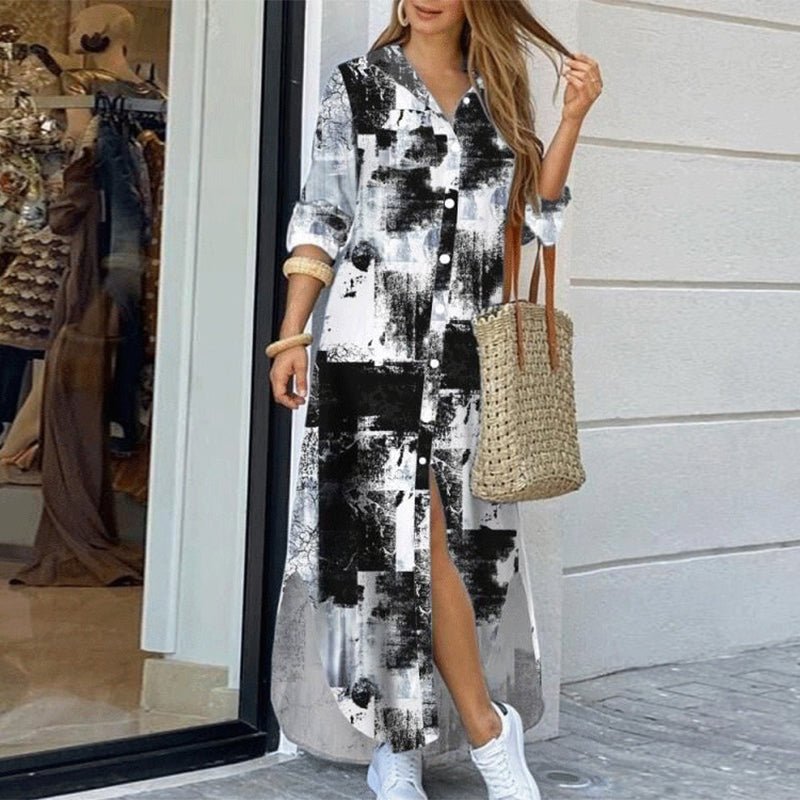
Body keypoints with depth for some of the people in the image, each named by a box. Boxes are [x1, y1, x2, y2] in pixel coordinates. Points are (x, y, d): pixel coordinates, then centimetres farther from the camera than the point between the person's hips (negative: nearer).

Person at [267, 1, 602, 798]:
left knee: (467, 541, -1)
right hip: (376, 343, -3)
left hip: (468, 350, 3)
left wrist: (572, 119, 2)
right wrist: (291, 333, -2)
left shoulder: (499, 97, 15)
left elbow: (534, 216, 11)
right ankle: (487, 731, 6)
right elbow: (321, 219, 5)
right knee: (407, 537, -7)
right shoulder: (357, 84, 7)